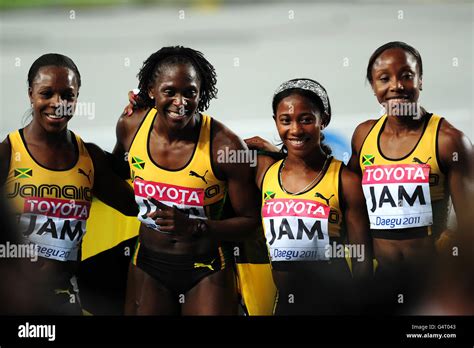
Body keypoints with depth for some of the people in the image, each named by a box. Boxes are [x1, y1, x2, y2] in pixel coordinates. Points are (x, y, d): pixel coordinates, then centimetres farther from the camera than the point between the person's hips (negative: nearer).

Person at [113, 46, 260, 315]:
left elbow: (251, 222, -13)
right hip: (148, 265, 3)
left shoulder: (226, 146, -20)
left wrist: (194, 227, -24)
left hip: (207, 271, -3)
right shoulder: (131, 126, -7)